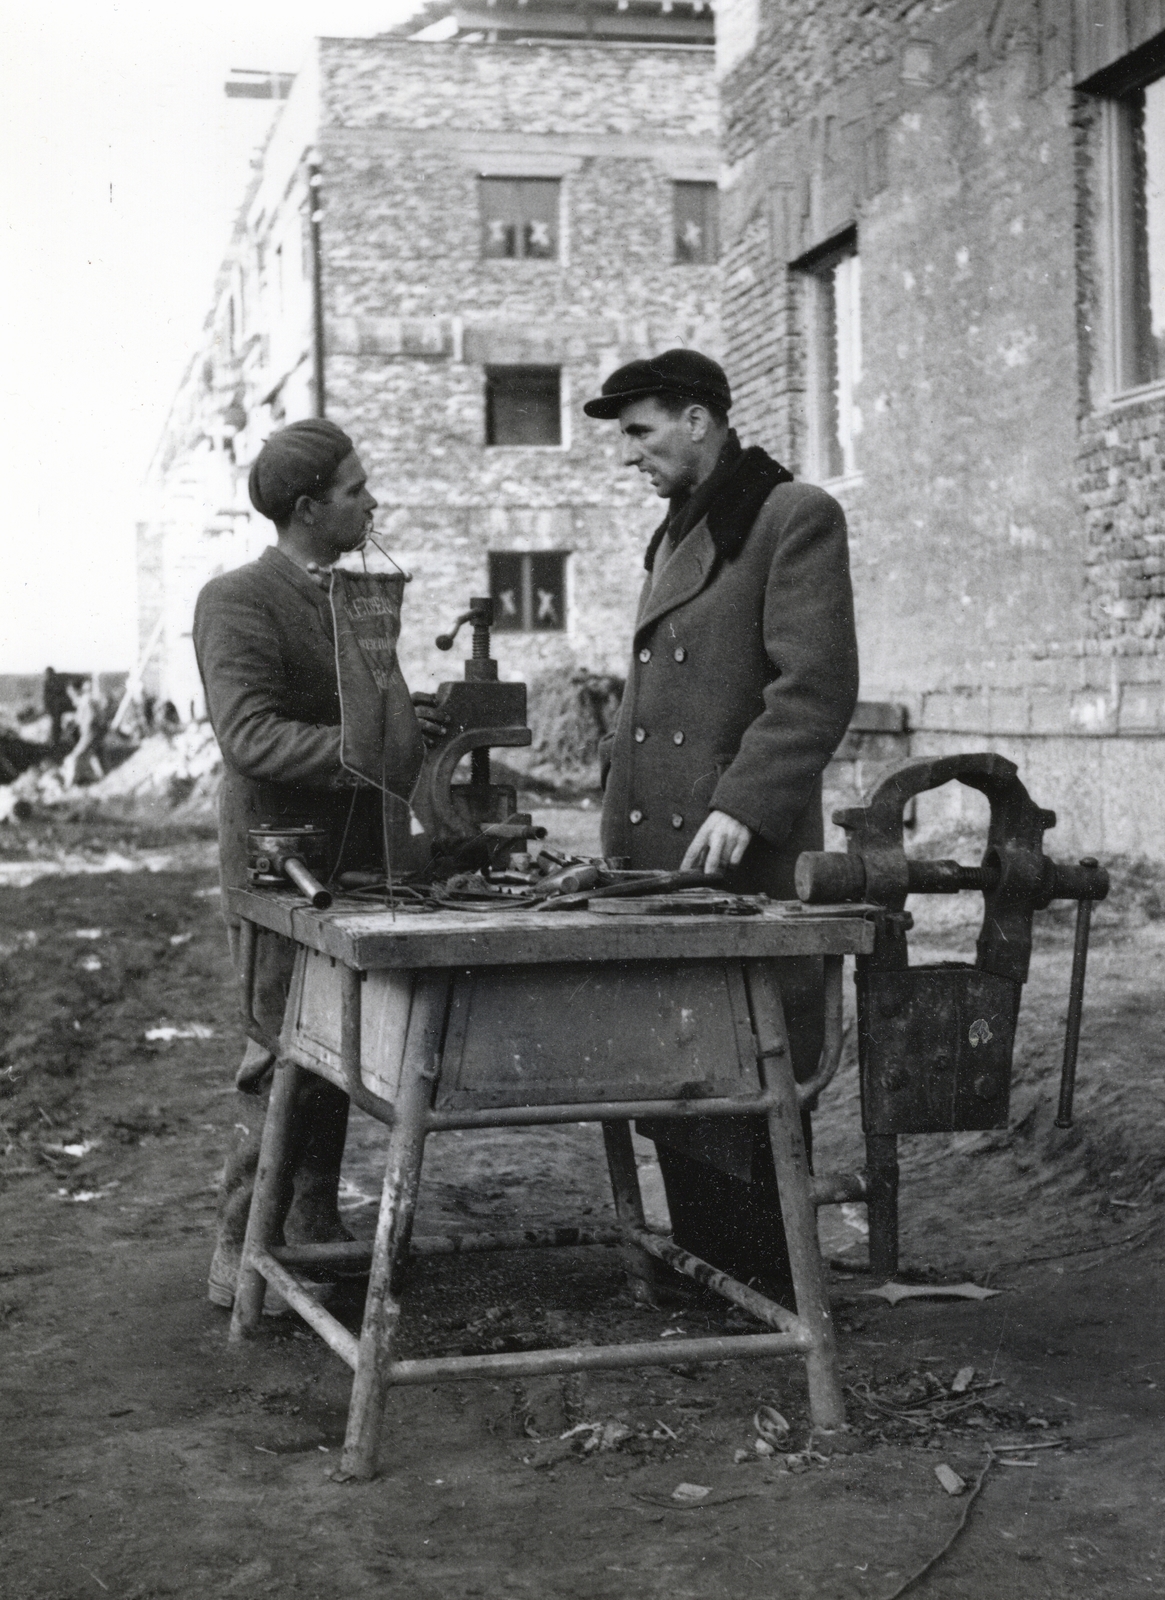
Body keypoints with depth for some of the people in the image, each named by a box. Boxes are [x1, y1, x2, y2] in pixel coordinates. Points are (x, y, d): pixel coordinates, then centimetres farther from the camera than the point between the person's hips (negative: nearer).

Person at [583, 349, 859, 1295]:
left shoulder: (794, 518, -6)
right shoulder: (674, 536, 20)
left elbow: (818, 685, -15)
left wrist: (742, 804, -22)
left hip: (745, 862, -8)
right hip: (656, 858, 8)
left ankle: (771, 1296, 9)